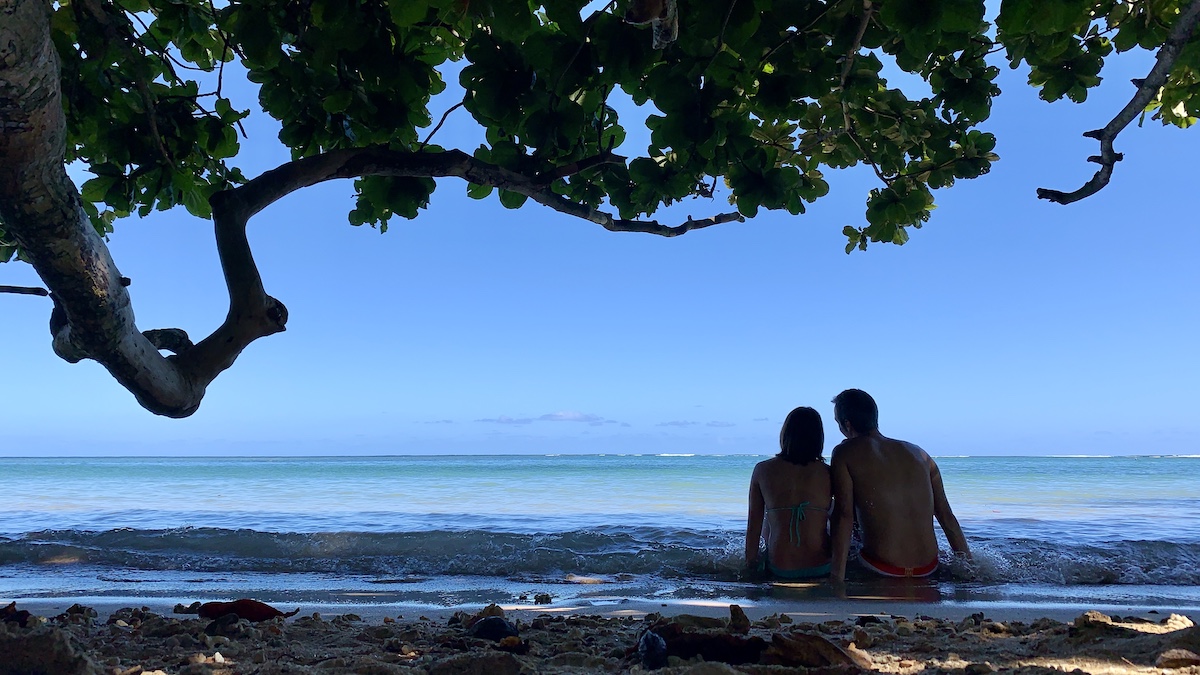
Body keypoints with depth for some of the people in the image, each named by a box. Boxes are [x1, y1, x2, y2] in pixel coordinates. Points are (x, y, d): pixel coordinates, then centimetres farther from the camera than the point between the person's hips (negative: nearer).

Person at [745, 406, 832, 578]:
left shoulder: (762, 470, -6)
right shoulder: (828, 473, -8)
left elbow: (754, 521, -1)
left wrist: (751, 561, 12)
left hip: (779, 569, 0)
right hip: (822, 567, 0)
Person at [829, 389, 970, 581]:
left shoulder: (844, 454, -6)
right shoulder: (919, 454, 8)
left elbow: (844, 516, -14)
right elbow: (946, 516, 9)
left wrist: (837, 578, -14)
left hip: (881, 571, -6)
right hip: (928, 570, 6)